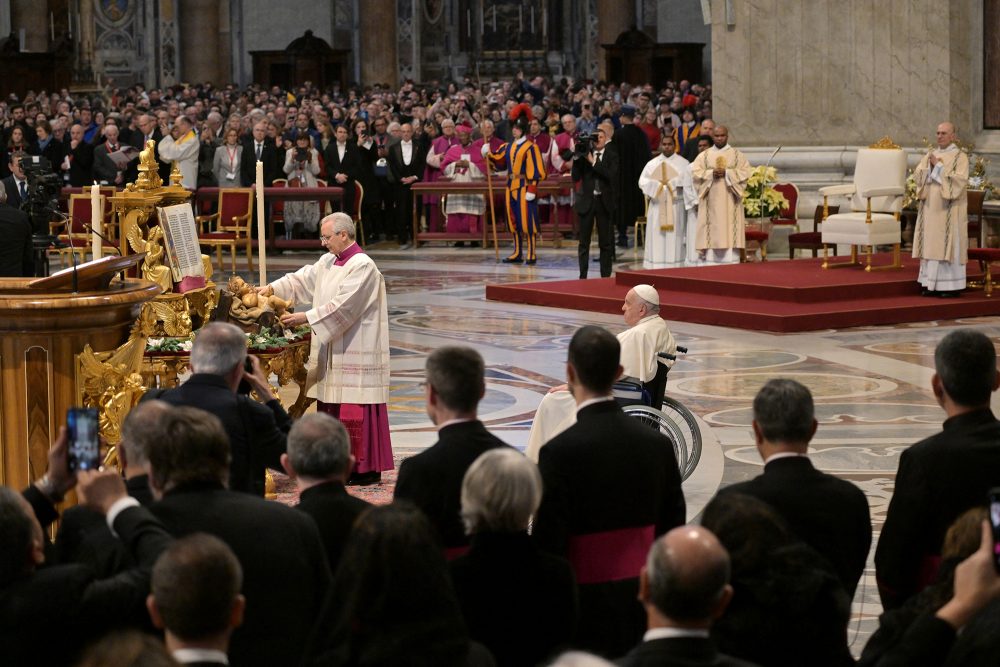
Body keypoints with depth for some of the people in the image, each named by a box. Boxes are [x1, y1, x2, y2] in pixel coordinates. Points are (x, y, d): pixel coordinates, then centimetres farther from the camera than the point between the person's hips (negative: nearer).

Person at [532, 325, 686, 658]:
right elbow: (672, 534, 6)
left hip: (584, 609, -5)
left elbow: (549, 546, -15)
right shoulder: (658, 444, 0)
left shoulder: (560, 452, -16)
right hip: (642, 606, 5)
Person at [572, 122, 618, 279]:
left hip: (604, 201, -1)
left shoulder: (612, 156, 0)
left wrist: (593, 162, -17)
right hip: (587, 201, 1)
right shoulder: (585, 153, 4)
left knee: (605, 242, 4)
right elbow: (576, 177, 0)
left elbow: (611, 175, -16)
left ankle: (605, 275, 9)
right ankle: (583, 276, 7)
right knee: (584, 241, 3)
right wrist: (577, 158, -10)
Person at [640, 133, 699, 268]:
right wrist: (657, 185, -13)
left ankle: (676, 267, -4)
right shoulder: (652, 164, 12)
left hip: (676, 206, -2)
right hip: (657, 205, 2)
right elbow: (642, 181, 4)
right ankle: (656, 269, 0)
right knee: (657, 239, -1)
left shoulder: (683, 163, 4)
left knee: (674, 239, -4)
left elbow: (688, 184, -4)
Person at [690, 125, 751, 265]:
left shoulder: (737, 155, 9)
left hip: (729, 202, -1)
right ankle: (708, 262, -5)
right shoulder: (704, 156, 11)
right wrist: (712, 173, -14)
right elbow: (695, 172, 0)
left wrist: (726, 173, -14)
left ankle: (730, 263, -7)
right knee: (711, 232, -5)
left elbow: (745, 173, -2)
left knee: (729, 231, -6)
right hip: (711, 202, 1)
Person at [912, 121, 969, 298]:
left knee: (948, 244, -5)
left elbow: (961, 179, -16)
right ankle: (931, 284, 8)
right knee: (931, 244, 4)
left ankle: (951, 285, -2)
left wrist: (939, 167, -16)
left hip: (949, 209, -5)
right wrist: (930, 167, -15)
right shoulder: (930, 155, 13)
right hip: (931, 208, 5)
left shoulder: (960, 157, -3)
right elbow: (917, 175, 3)